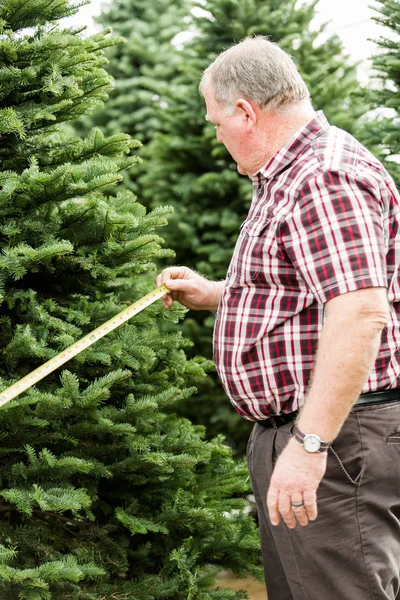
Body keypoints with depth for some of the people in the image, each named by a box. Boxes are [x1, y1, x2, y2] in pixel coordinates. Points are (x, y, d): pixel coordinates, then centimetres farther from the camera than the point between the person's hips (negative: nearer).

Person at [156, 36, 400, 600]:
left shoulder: (325, 179, -17)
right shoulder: (289, 177, 20)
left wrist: (309, 444, -29)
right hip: (291, 428, 11)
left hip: (338, 432, -11)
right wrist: (213, 295, 27)